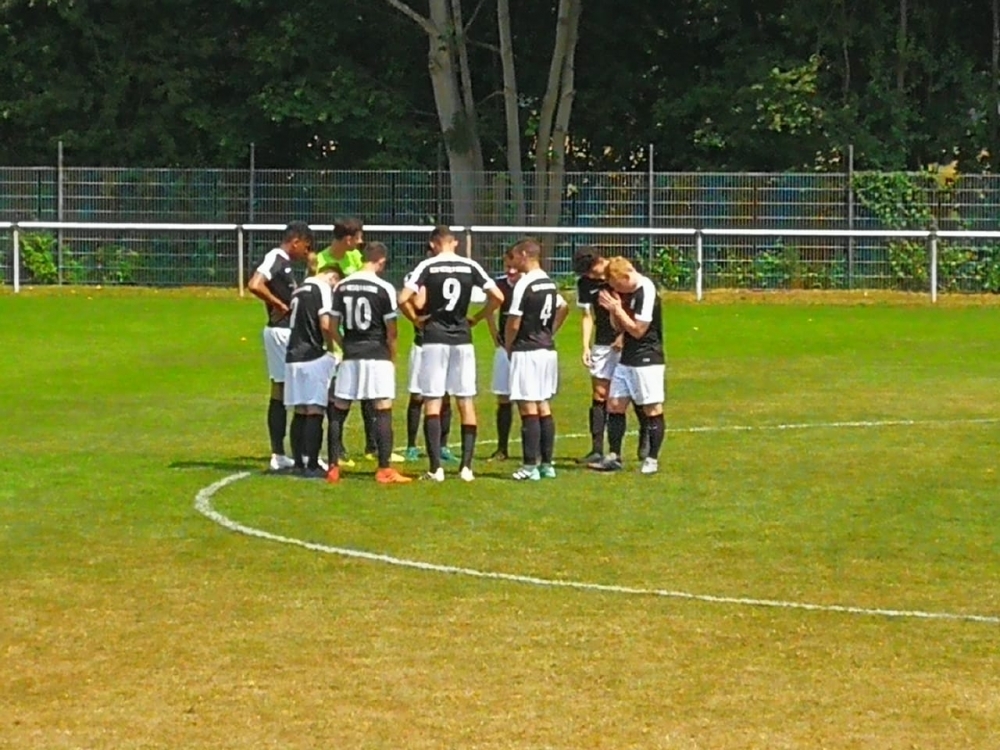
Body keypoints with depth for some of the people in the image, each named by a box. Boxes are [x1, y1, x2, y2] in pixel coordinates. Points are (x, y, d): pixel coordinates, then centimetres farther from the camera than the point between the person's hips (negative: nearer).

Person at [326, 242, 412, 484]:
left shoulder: (341, 287, 5)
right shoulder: (384, 289, -7)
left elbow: (332, 326, 6)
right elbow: (391, 331, -5)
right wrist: (392, 356, 9)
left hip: (350, 356, 4)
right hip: (377, 356, -4)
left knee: (339, 410, 10)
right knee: (383, 410, -1)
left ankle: (333, 468, 8)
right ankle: (384, 469, -5)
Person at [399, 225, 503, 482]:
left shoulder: (427, 267, -4)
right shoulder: (470, 266, 3)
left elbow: (403, 299, -15)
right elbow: (497, 297, 0)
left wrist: (416, 319, 2)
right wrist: (476, 319, 11)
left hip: (434, 339, -2)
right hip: (462, 340, 2)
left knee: (432, 402, 1)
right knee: (466, 402, 7)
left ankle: (436, 467, -5)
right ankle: (466, 466, 4)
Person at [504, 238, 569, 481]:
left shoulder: (524, 285, -15)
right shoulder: (550, 283, 11)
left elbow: (513, 324, -15)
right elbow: (563, 308, 28)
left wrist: (508, 346, 1)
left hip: (527, 351, -8)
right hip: (548, 350, 8)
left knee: (528, 408, -6)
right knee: (544, 406, 12)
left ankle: (530, 466, -6)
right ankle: (546, 463, 15)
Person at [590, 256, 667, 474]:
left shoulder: (646, 292, -17)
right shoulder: (625, 292, 9)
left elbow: (638, 329, -17)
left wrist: (617, 309, -13)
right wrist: (613, 310, -3)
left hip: (647, 360, -9)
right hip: (626, 358, 9)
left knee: (652, 409, -1)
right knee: (615, 405, 7)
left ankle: (652, 459, 6)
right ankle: (614, 457, 13)